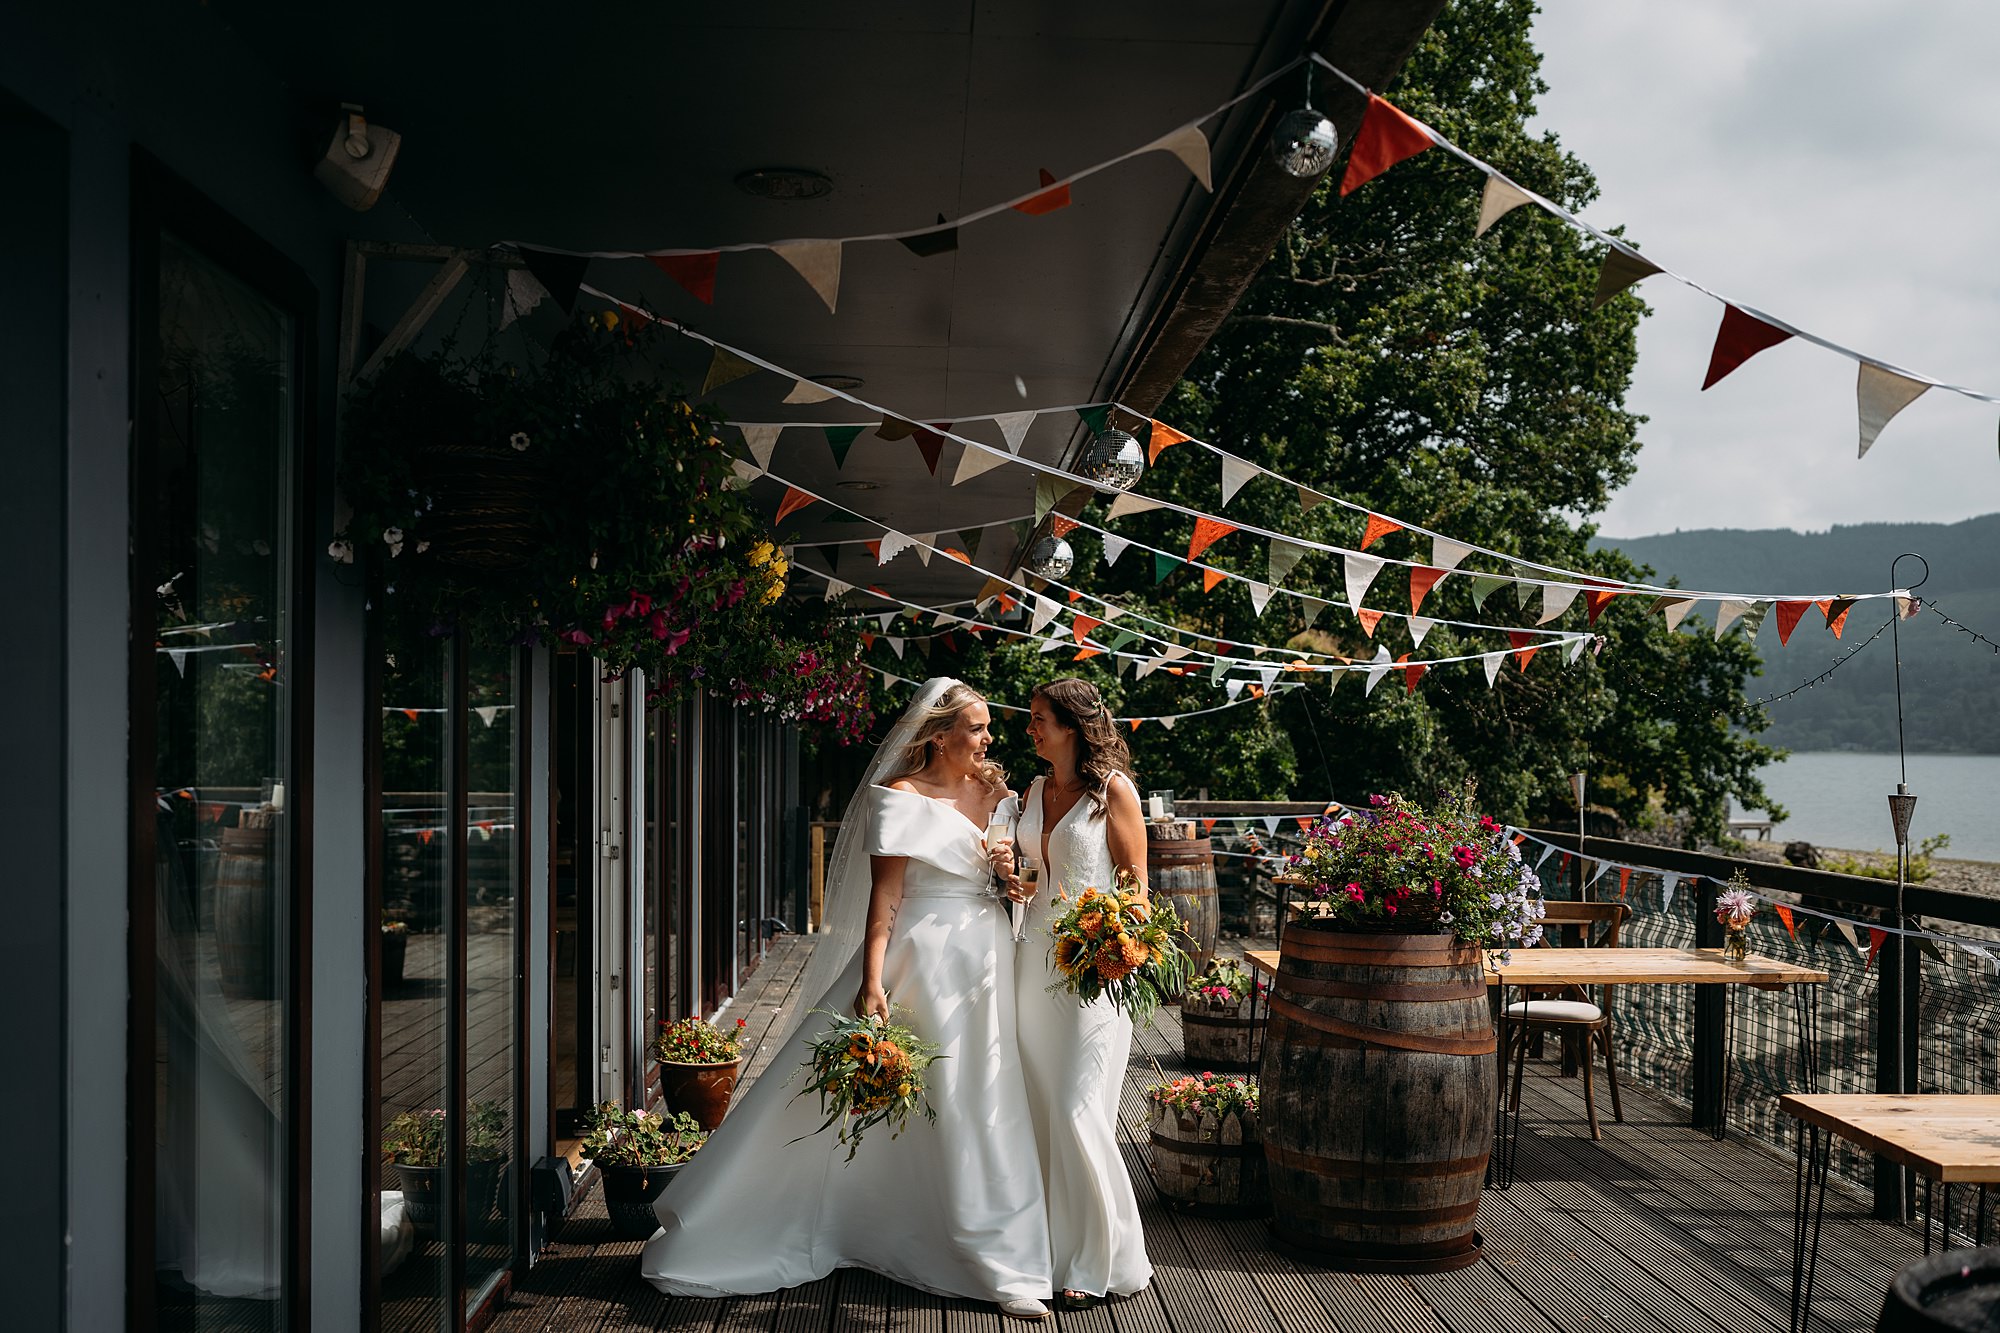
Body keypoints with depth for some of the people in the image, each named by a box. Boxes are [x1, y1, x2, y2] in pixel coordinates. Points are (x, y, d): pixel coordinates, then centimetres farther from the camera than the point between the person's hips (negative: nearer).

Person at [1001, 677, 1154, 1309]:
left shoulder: (1113, 789, -7)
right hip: (1037, 953, 7)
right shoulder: (1034, 793, 13)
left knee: (1077, 1109, -8)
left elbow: (1136, 883, -7)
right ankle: (1055, 1245, 20)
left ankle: (1103, 1260, 5)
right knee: (1040, 1106, 9)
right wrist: (1010, 874, 0)